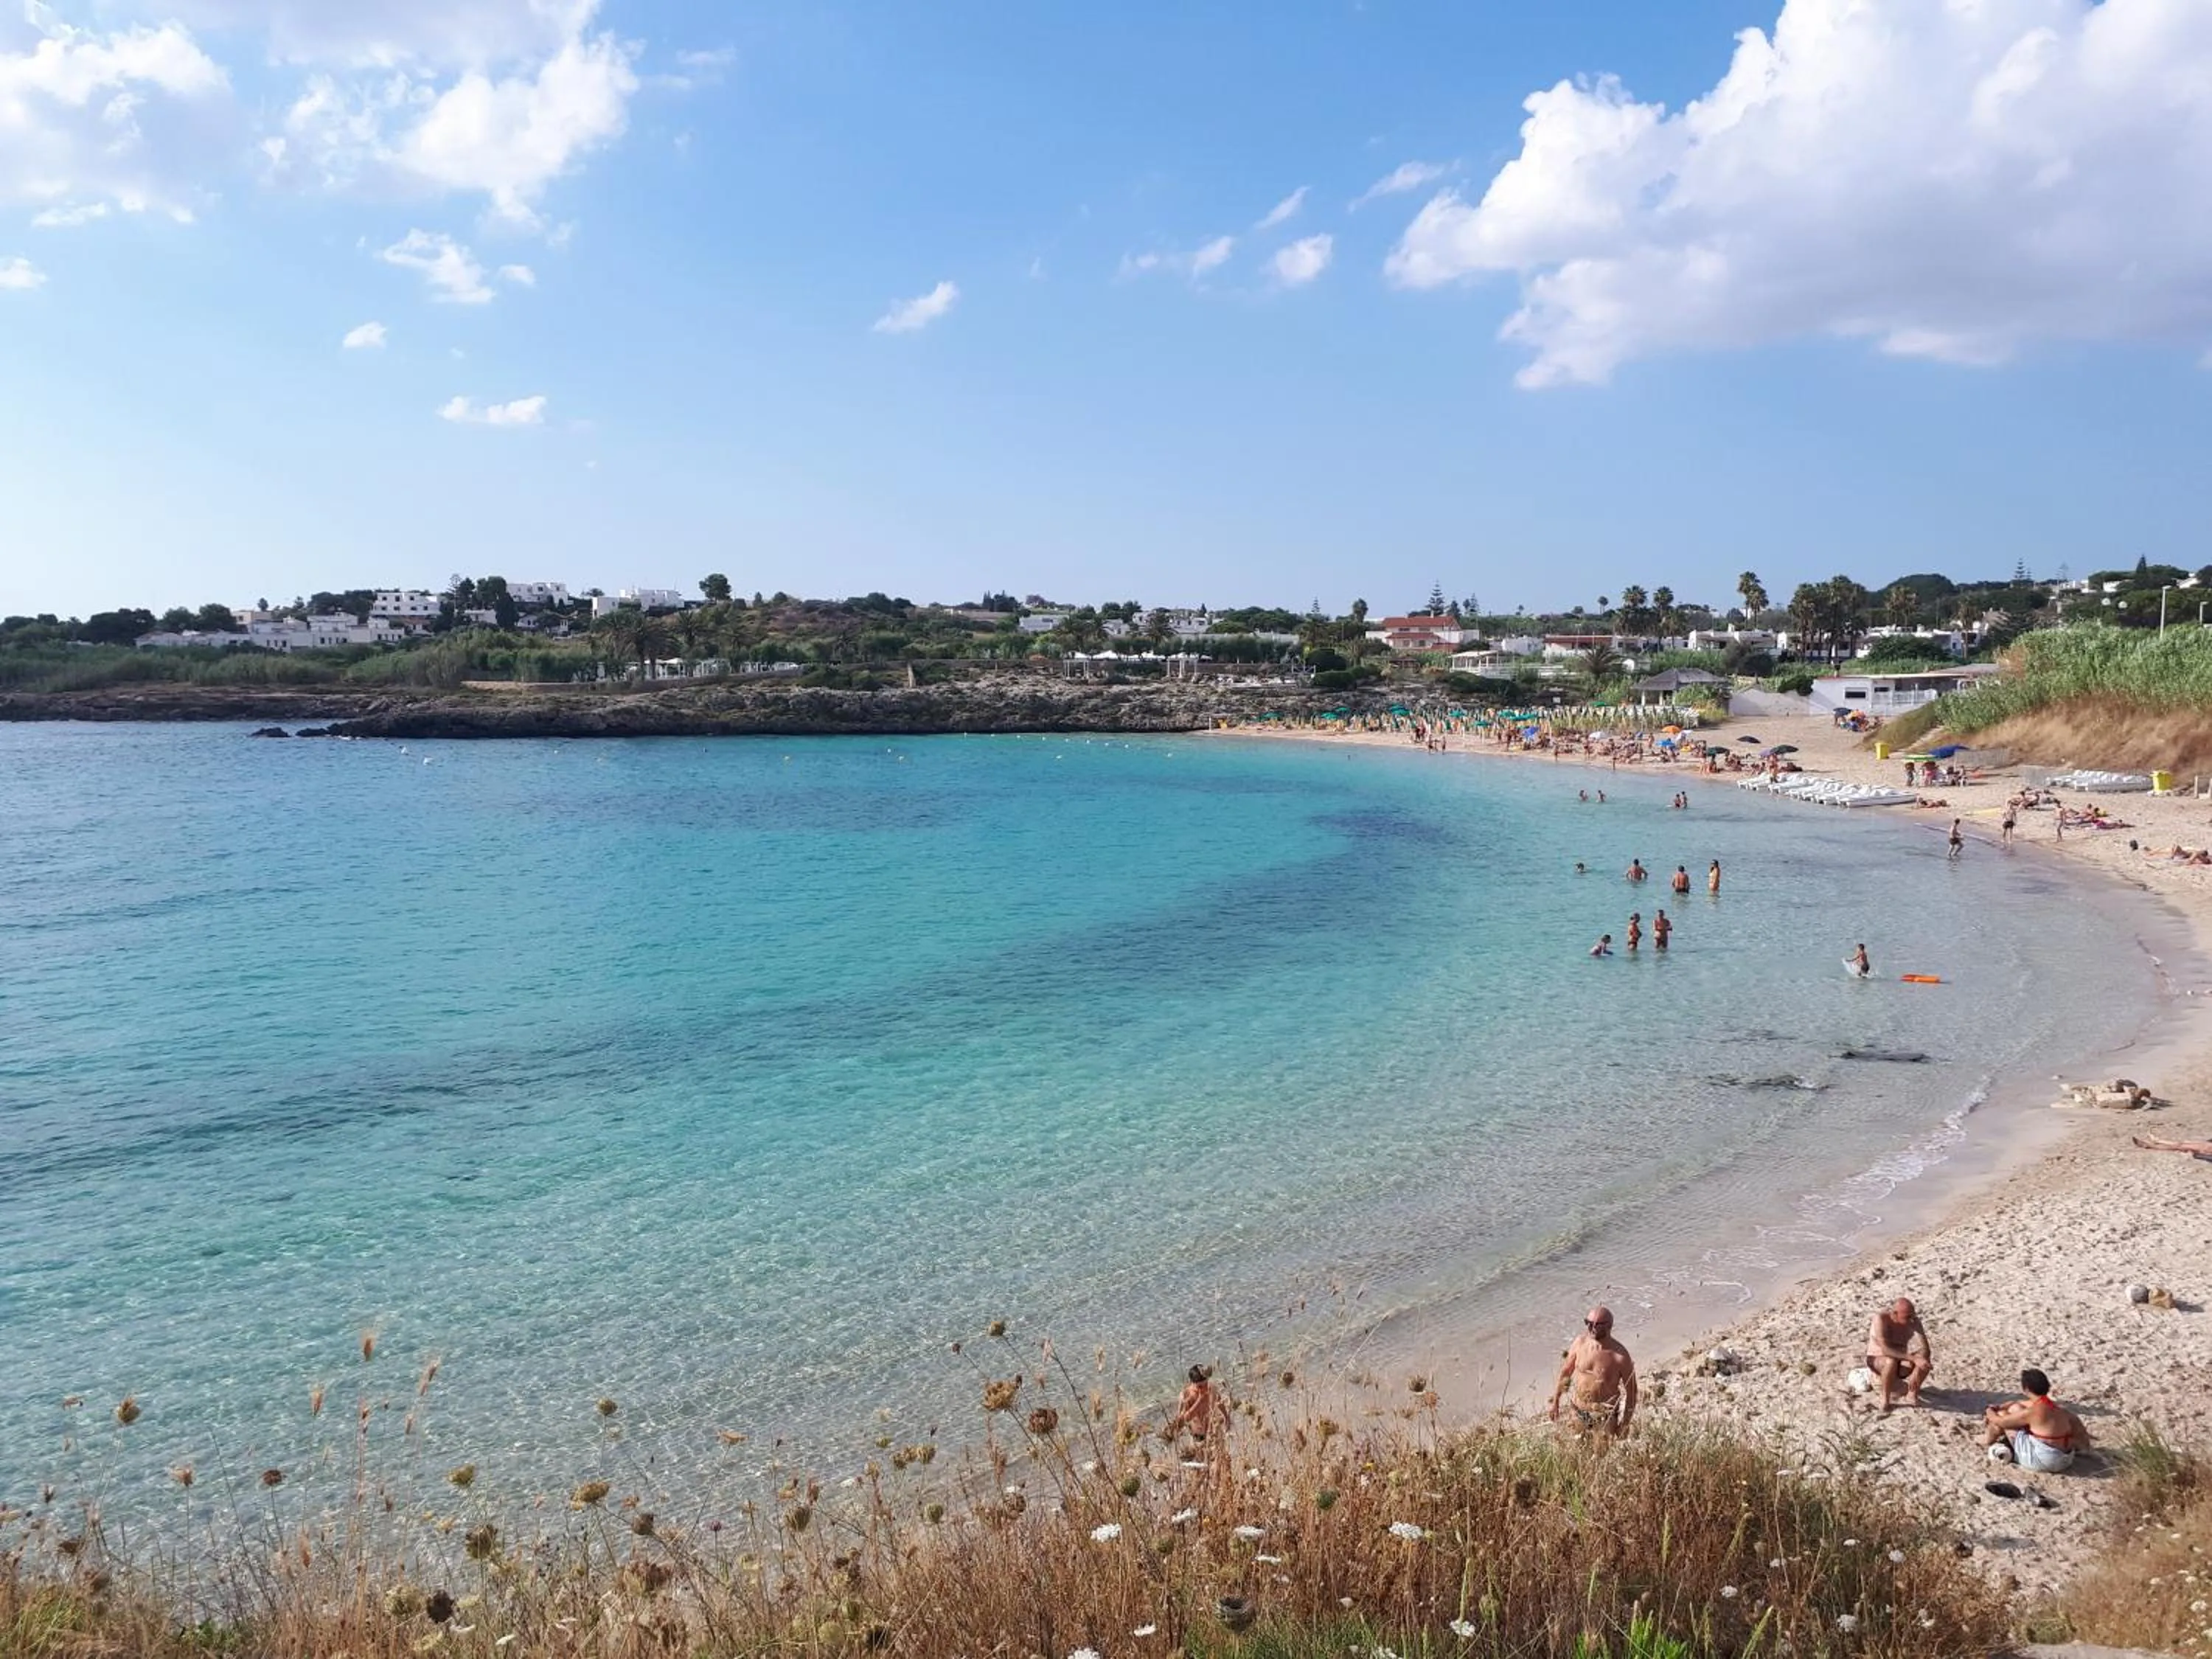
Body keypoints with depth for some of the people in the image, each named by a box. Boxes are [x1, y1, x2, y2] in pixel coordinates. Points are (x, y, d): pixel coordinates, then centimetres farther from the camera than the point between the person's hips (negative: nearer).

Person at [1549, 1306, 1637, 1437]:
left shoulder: (1619, 1356, -22)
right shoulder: (1580, 1343, -10)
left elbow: (1631, 1391, -10)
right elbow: (1565, 1372, 5)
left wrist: (1625, 1424, -7)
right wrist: (1555, 1401, 9)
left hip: (1605, 1416, -4)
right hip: (1578, 1411, 4)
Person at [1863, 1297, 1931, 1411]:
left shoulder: (1913, 1320, -17)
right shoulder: (1881, 1318, -27)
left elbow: (1926, 1349, -22)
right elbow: (1885, 1349, -36)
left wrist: (1916, 1374, -35)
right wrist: (1913, 1358, -43)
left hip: (1901, 1362, 4)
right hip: (1877, 1360, -4)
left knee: (1925, 1359, -25)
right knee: (1891, 1362, -39)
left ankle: (1912, 1395, -3)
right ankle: (1885, 1400, -17)